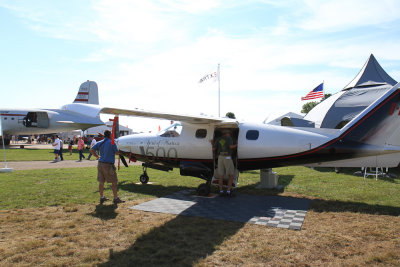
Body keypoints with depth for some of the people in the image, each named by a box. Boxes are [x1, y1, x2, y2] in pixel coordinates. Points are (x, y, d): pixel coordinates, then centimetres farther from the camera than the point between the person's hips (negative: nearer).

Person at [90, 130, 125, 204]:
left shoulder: (100, 143, 8)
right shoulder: (112, 143, -9)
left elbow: (91, 149, 3)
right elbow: (117, 153, -3)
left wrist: (97, 156, 13)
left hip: (100, 164, 7)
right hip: (108, 165, -7)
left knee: (101, 182, 12)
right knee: (114, 182, 2)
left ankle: (102, 197, 22)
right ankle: (116, 198, 6)